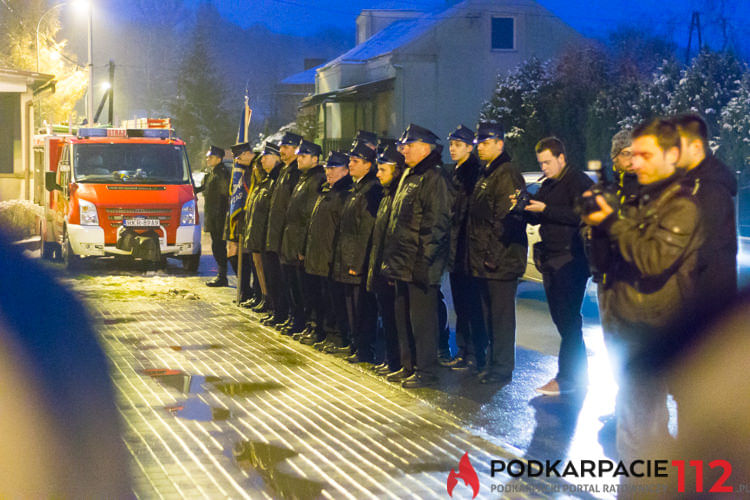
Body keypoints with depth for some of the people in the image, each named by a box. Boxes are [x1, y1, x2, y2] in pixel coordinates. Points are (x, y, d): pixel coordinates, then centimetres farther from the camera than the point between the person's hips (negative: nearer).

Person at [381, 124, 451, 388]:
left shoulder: (433, 178, -12)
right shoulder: (408, 176, 17)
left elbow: (436, 222, -18)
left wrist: (424, 259, -21)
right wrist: (391, 255, 18)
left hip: (420, 264, -10)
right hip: (403, 262, 10)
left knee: (421, 317, -3)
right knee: (403, 314, 15)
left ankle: (426, 371, 5)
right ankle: (409, 366, 25)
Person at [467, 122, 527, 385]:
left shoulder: (506, 173, -13)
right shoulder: (486, 174, 19)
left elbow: (507, 220, -19)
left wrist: (493, 255, -21)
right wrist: (479, 256, 16)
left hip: (501, 262, -10)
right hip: (485, 262, 10)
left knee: (501, 314, -4)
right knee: (490, 314, 16)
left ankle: (502, 368, 3)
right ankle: (493, 363, 25)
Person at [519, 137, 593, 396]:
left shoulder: (579, 181, -7)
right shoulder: (547, 185, 19)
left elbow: (580, 215, -19)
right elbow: (536, 219, 21)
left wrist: (545, 209, -20)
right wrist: (525, 206, 0)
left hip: (571, 260, -9)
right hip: (550, 260, 9)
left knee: (568, 319, -8)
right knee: (561, 317, 10)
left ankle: (569, 377, -3)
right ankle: (576, 375, 19)